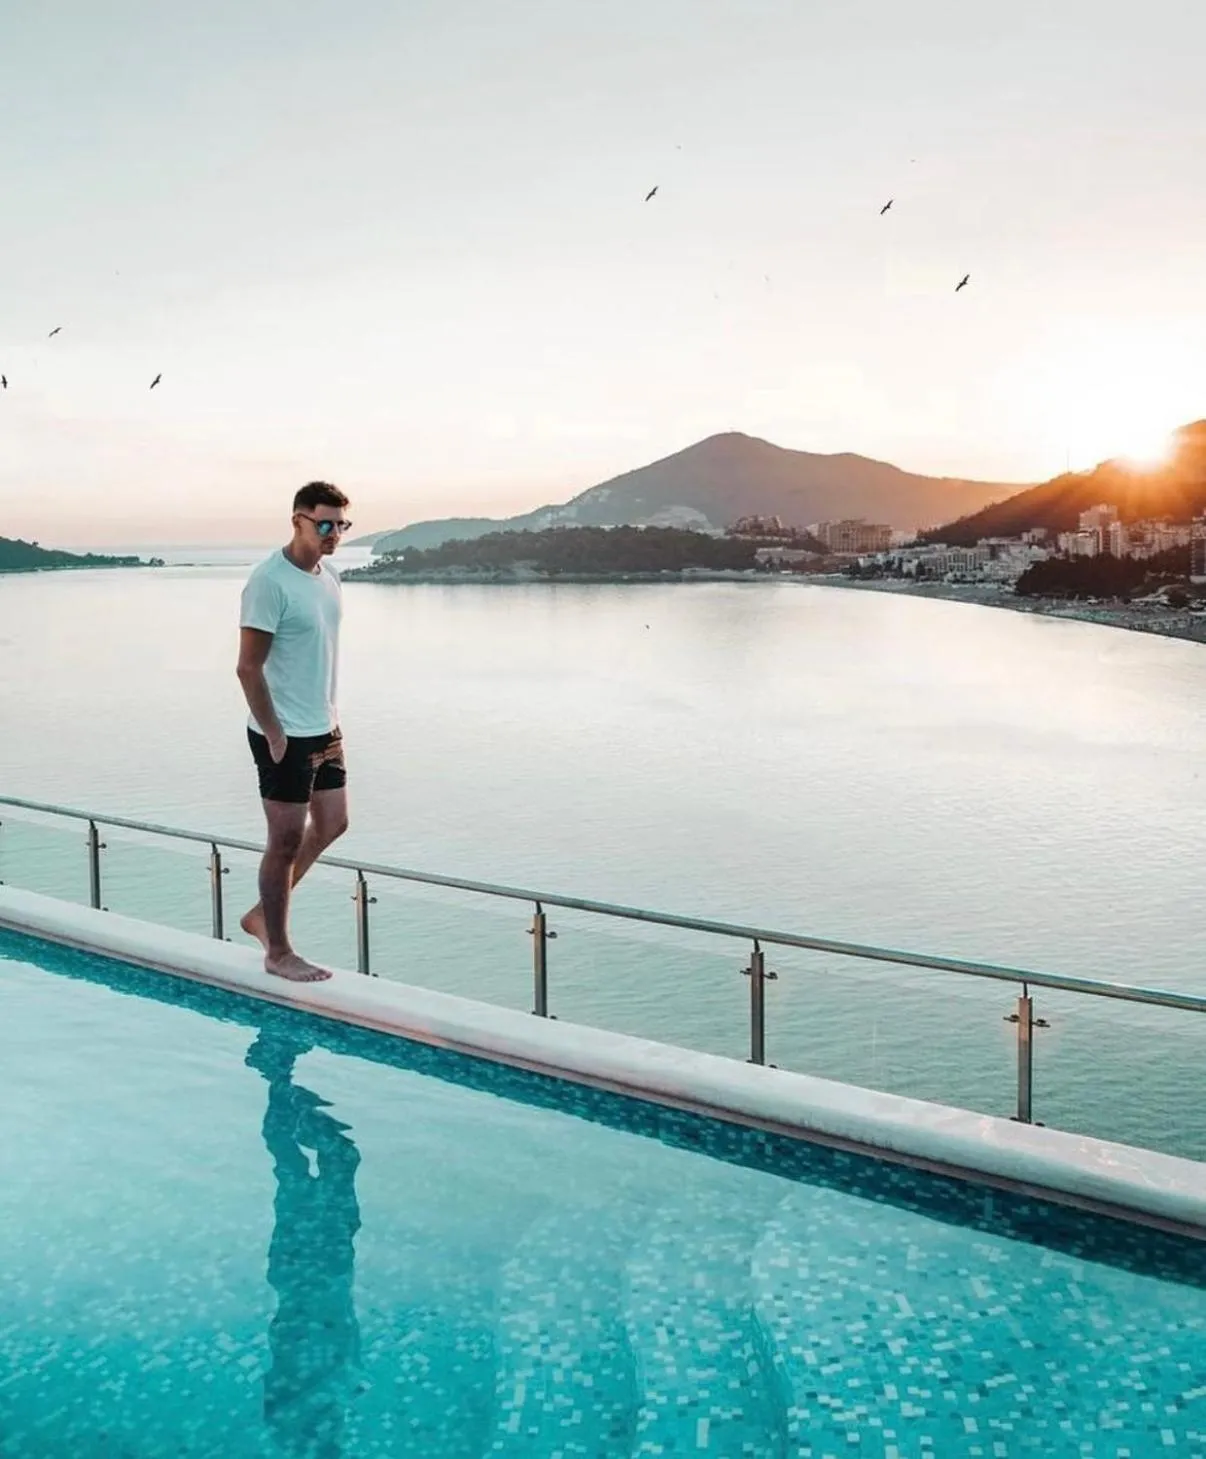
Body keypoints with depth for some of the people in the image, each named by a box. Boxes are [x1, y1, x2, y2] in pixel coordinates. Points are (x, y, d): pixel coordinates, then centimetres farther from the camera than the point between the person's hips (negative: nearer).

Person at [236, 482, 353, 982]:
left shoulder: (329, 575, 8)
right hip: (284, 735, -9)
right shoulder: (270, 581, -18)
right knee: (286, 841, 1)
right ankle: (278, 952, 16)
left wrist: (333, 718, 14)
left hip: (322, 729, 9)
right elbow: (248, 667, -19)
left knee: (332, 824, 16)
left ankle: (261, 914, 31)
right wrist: (274, 734, -18)